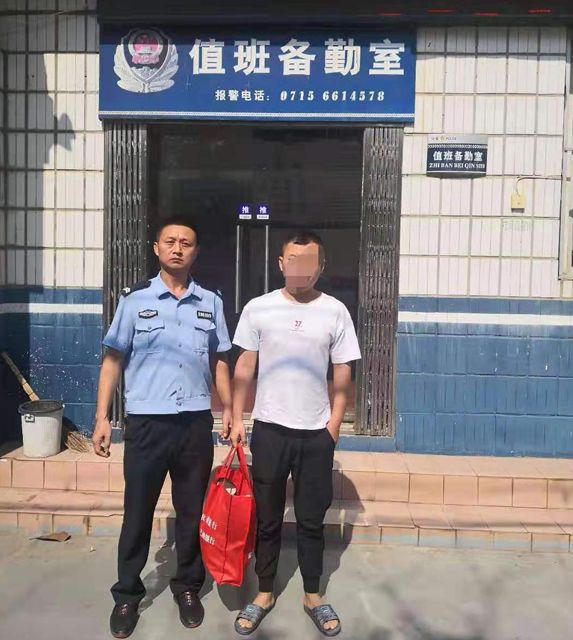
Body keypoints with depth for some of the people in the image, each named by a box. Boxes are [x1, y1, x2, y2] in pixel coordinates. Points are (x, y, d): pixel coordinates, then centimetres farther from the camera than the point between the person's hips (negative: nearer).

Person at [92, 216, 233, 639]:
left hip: (197, 422, 2)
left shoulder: (211, 302, 6)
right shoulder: (135, 299, 0)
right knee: (138, 512, 10)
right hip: (146, 421, -1)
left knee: (193, 510, 13)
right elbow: (113, 361, 2)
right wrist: (102, 418, -2)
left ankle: (188, 587, 32)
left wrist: (229, 411, 6)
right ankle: (127, 594, 29)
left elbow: (219, 362, 11)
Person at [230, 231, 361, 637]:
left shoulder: (335, 311, -1)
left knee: (312, 520, 14)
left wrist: (335, 422, 1)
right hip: (269, 429, 0)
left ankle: (313, 596, 32)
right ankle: (265, 594, 32)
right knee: (267, 518, 13)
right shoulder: (258, 309, -2)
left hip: (317, 433, 0)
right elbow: (244, 367, 2)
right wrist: (237, 418, -1)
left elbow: (343, 373, 4)